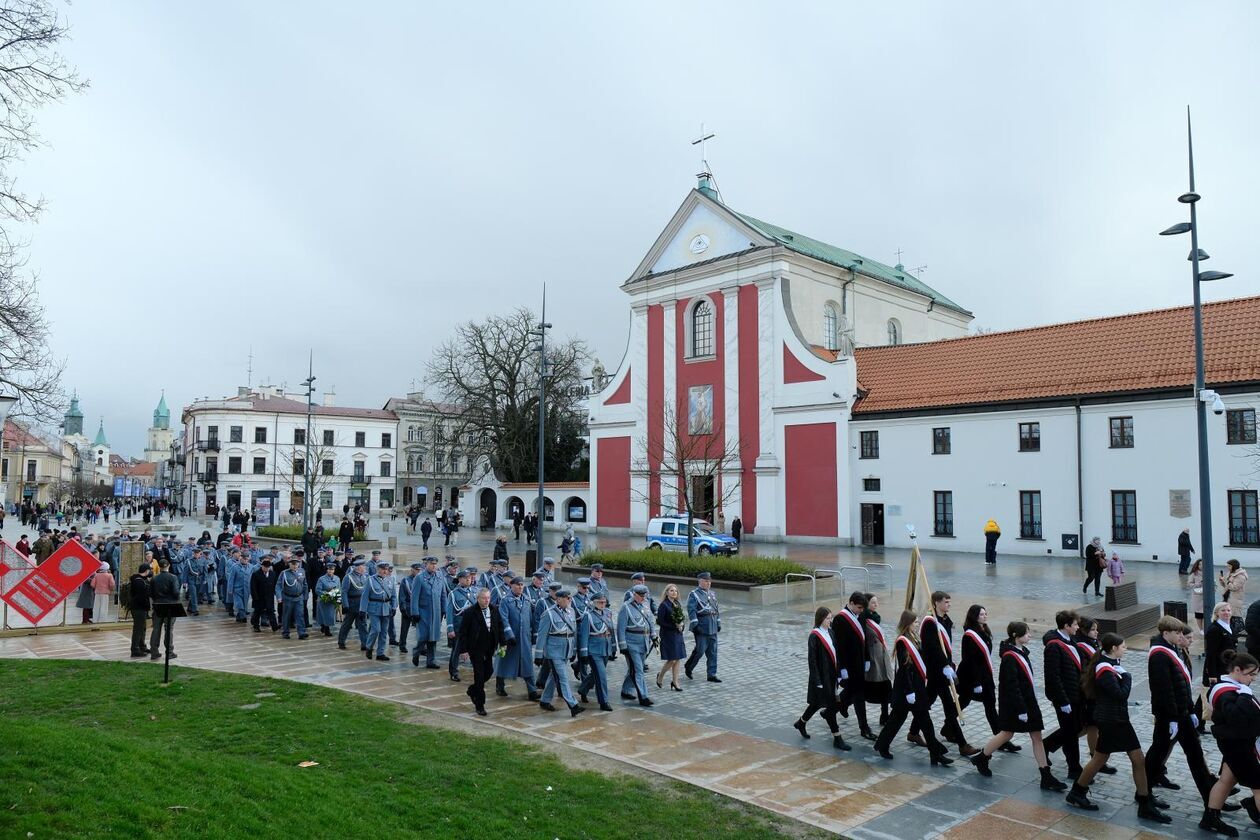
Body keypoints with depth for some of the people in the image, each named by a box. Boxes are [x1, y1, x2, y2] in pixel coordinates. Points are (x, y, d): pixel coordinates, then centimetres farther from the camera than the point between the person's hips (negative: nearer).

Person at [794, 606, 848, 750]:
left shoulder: (830, 632, 5)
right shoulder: (814, 636, -16)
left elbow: (835, 655, 11)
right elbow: (812, 660, -15)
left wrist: (838, 674, 9)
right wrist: (818, 681, -16)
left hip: (831, 674, 8)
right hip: (821, 676, -8)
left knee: (817, 703, 19)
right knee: (831, 705, -2)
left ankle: (801, 722, 39)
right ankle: (837, 738, 8)